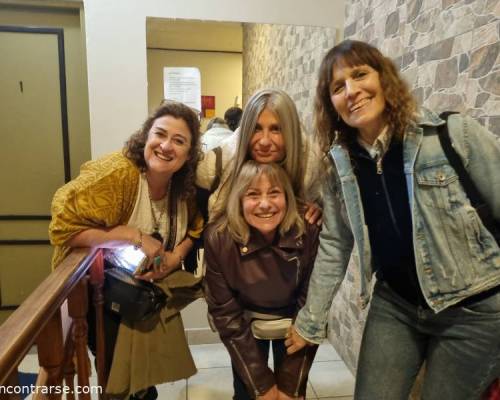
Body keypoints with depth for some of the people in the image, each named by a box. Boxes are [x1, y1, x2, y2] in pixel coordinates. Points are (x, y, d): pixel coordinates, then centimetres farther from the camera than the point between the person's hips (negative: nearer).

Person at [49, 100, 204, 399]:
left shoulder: (186, 184, -13)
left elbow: (195, 227, 3)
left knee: (148, 376, 24)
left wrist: (176, 256, -16)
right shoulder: (116, 174, -31)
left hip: (156, 294, 5)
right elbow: (65, 224, -34)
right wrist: (135, 236, -34)